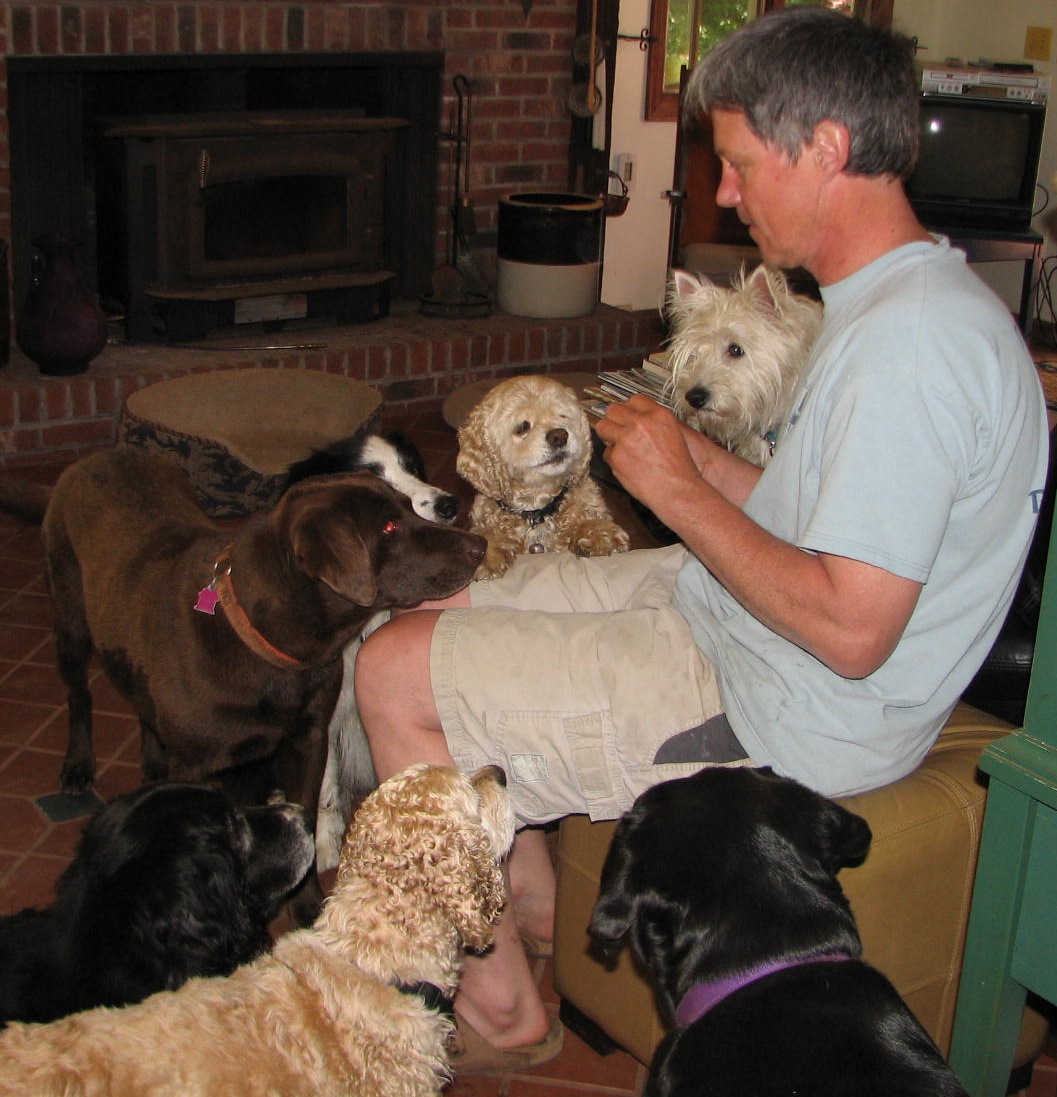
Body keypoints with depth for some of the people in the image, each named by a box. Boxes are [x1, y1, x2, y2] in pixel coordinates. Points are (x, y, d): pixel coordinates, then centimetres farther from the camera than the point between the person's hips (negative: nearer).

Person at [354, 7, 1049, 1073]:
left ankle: (502, 1011, 7)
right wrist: (694, 453, 0)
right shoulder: (893, 304, 8)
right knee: (435, 617, 13)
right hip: (722, 612, 11)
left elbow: (852, 628, -29)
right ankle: (530, 902, 22)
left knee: (395, 674, -9)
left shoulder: (912, 345, -26)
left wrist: (680, 492, -18)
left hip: (783, 714, -11)